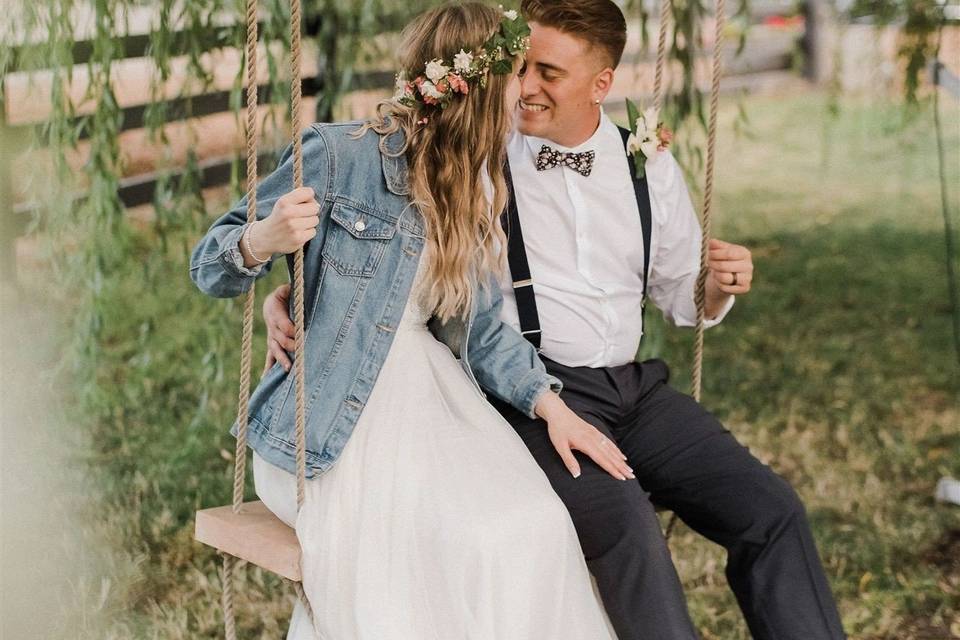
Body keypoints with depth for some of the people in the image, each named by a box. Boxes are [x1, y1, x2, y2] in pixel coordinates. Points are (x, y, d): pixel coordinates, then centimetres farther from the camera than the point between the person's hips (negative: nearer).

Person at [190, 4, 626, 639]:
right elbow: (209, 269, -5)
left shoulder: (478, 190, 11)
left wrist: (553, 408, 2)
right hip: (330, 420, -6)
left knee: (535, 527, -21)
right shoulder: (337, 156, -10)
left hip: (433, 396, 6)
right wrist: (262, 241, -28)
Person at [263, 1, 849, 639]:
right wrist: (285, 297, -12)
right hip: (528, 392, -5)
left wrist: (718, 288, 0)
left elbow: (680, 296, 22)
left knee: (770, 508, -13)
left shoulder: (649, 167, 11)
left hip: (632, 387, 5)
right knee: (623, 521, -32)